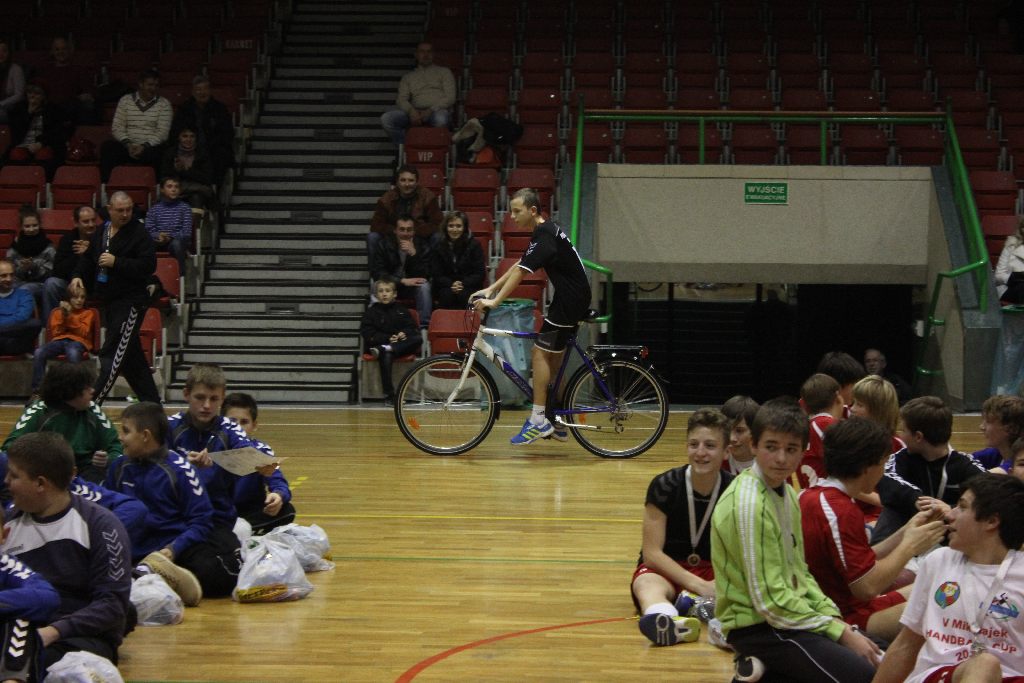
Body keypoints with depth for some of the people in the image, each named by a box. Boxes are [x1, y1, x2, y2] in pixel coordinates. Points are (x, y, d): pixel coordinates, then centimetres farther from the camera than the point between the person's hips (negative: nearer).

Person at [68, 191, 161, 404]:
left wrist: (116, 262, -21)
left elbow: (148, 266, -18)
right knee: (131, 355, 15)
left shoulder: (139, 233, -9)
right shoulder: (100, 233, 11)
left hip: (131, 302, -8)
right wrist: (78, 276, 3)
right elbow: (88, 258, 21)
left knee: (112, 355, -10)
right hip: (109, 302, 8)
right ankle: (151, 401, 25)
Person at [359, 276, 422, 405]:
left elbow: (412, 327, 14)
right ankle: (389, 395, -35)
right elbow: (366, 332, -2)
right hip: (378, 343, -3)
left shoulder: (401, 310, 15)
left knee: (418, 339, -23)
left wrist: (404, 334, -11)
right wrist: (388, 338, -15)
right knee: (386, 356, -38)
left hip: (401, 344, 3)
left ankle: (385, 349, -38)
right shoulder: (372, 311, 7)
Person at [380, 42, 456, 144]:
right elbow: (401, 99, 10)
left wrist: (430, 111, -12)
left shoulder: (444, 72, 18)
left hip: (438, 111, -2)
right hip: (415, 113, 3)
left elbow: (450, 97, 5)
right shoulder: (408, 77, 24)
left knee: (440, 119, -43)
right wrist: (411, 111, -16)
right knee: (386, 118, -26)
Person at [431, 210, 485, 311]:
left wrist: (463, 284, -19)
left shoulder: (474, 245, 3)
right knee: (446, 294, -33)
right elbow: (436, 275, 3)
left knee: (463, 295, -34)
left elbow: (479, 274, -1)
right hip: (446, 286, 1)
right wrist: (451, 284, -18)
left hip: (469, 286, -1)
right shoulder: (439, 247, 6)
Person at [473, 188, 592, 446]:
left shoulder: (545, 236, -17)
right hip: (573, 298, 10)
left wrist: (495, 301, -28)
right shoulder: (546, 232, 14)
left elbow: (520, 272, -25)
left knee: (541, 352, -10)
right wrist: (490, 289, 12)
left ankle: (539, 420, -12)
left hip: (570, 299, -10)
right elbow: (518, 267, 18)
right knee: (554, 356, 13)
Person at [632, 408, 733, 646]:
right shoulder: (664, 486, -11)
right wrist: (700, 585, -25)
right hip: (663, 569, -3)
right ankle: (665, 622, -72)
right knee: (647, 585, -39)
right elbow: (652, 552, -14)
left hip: (713, 571, 3)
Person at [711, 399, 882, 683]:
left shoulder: (786, 494, 8)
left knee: (880, 655, 10)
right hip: (758, 627, -9)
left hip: (787, 614, 9)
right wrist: (839, 632, -17)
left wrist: (834, 618, -1)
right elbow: (770, 600, -22)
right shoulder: (749, 504, -21)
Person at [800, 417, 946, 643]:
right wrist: (909, 546, -8)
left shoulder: (810, 496, 9)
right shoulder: (842, 512, -21)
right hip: (848, 618, -10)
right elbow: (867, 586, -21)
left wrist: (904, 534, 8)